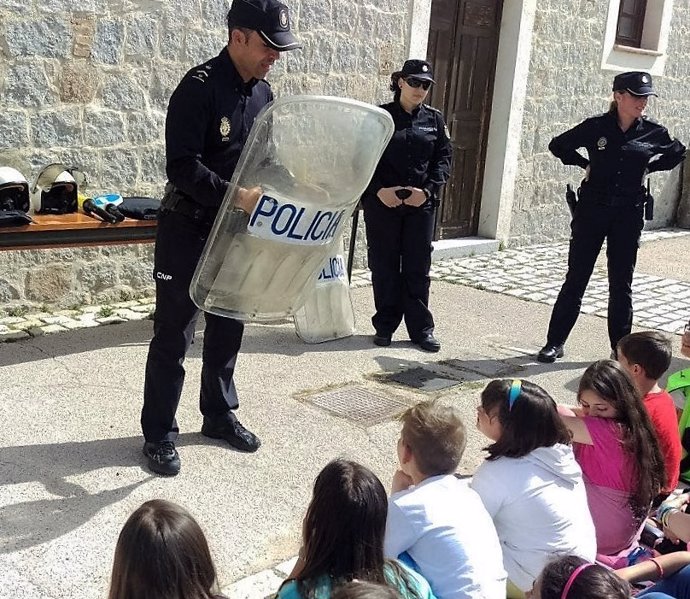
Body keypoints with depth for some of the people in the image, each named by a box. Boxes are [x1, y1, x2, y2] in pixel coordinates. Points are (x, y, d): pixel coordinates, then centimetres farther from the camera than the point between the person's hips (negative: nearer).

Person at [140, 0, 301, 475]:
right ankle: (159, 434, 13)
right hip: (189, 228, -7)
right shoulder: (199, 88, -17)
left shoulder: (264, 95, 6)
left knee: (228, 329, 16)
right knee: (174, 336, 1)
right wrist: (235, 195, -33)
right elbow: (182, 166, -23)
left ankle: (219, 415, 32)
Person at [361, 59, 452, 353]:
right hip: (382, 203, -2)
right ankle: (385, 325, 17)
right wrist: (379, 190, -15)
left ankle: (421, 328, 12)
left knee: (418, 268, 4)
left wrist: (428, 190, -9)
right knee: (384, 266, 5)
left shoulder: (434, 120, 9)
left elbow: (443, 158, 6)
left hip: (421, 205, 2)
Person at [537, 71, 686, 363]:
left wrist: (647, 167, 7)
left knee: (621, 284, 8)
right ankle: (555, 343, 12)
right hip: (591, 211, -1)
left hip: (629, 215, 1)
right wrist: (585, 164, 1)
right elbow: (558, 145, 8)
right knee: (576, 279, 4)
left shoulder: (653, 132, -2)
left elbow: (677, 154, 18)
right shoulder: (596, 127, -6)